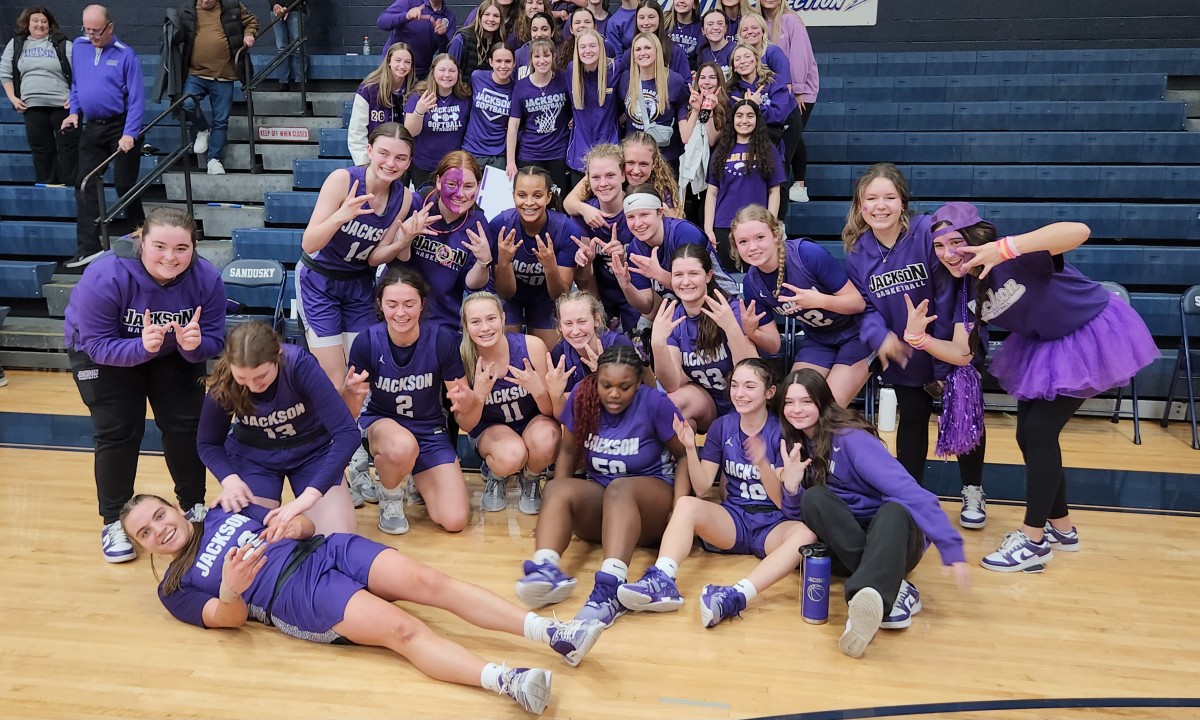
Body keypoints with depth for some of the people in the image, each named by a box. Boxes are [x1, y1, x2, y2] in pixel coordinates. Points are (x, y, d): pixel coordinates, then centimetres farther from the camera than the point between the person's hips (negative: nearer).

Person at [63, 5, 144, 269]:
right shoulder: (78, 47, 7)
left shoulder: (126, 55, -10)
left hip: (121, 128, -5)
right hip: (92, 128, 5)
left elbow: (136, 98, -12)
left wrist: (129, 133, -20)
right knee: (86, 186, 0)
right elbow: (75, 84, 20)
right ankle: (89, 248, 1)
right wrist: (74, 111, 7)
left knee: (124, 184, 0)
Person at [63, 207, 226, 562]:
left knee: (186, 424, -2)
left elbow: (214, 343, -22)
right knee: (118, 431, -9)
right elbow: (98, 345, -32)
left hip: (173, 353, 3)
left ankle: (194, 506, 19)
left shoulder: (206, 279, -29)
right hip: (102, 353, -2)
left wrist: (193, 344, -45)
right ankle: (114, 522, 8)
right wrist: (142, 347, -49)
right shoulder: (103, 277, -37)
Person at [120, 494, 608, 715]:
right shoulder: (176, 587, 13)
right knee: (402, 629, -29)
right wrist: (229, 590, -26)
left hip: (325, 551, 5)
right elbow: (230, 619, -3)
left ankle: (552, 633, -30)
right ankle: (505, 681, -48)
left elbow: (305, 526, 23)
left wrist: (293, 526, -1)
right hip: (296, 595, -4)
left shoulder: (226, 512, 26)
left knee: (428, 581, -21)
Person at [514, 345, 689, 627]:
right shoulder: (582, 395, -3)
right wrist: (556, 509, -3)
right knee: (555, 488, -26)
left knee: (620, 489, -37)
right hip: (597, 499, 4)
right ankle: (545, 571, -51)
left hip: (651, 493, -3)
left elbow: (684, 456, -7)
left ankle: (611, 587, -57)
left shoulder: (654, 402, -11)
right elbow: (568, 451, 5)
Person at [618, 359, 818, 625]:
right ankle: (662, 583, -46)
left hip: (774, 523, -2)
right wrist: (690, 448, -15)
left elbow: (782, 500, -10)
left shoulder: (782, 431, -5)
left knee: (806, 533, -36)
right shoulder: (722, 426, 5)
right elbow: (702, 489, 1)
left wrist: (762, 463, -28)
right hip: (733, 518, 3)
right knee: (686, 504, -26)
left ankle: (736, 596, -55)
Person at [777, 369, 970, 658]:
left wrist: (950, 547, -33)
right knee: (813, 498, -26)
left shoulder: (850, 438, -14)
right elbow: (797, 513, 4)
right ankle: (891, 588, -32)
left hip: (893, 537, -4)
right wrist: (791, 485, -18)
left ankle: (867, 600, -65)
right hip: (839, 547, 4)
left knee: (894, 510, -38)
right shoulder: (797, 446, 5)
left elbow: (906, 489, -24)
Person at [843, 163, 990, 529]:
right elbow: (864, 306, -2)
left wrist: (945, 363, -20)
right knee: (912, 420, 13)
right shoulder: (857, 251, -7)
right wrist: (880, 336, -25)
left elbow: (948, 298, -21)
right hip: (903, 355, 3)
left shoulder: (928, 232, -21)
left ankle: (973, 493, 31)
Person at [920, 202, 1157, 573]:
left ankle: (1034, 541, 2)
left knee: (1039, 429, -11)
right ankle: (1061, 528, 28)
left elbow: (1079, 231, -47)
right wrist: (918, 338, -25)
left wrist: (1006, 247, -57)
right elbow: (962, 353, -8)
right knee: (1029, 435, 7)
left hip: (1093, 334, -8)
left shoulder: (1014, 260, -30)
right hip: (1044, 346, 8)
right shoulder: (967, 289, -8)